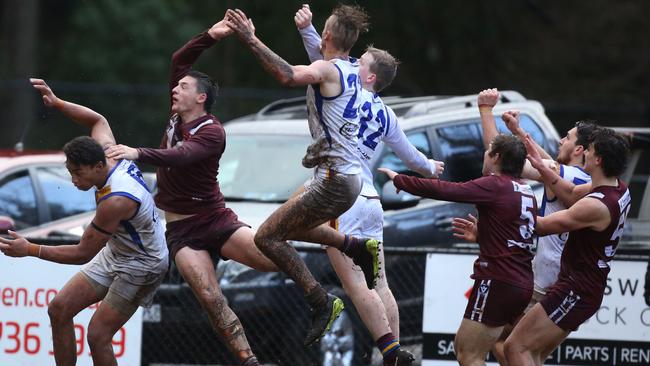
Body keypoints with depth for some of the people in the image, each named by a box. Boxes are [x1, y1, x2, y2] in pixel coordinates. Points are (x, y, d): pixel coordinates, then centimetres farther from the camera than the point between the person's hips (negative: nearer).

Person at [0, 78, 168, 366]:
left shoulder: (116, 200, -36)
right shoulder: (108, 151, -13)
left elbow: (83, 253, -29)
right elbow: (98, 120, 12)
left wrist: (30, 250, -26)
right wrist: (56, 103, 3)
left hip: (141, 266, -10)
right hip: (114, 253, 10)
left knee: (97, 334, -17)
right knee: (60, 309, 4)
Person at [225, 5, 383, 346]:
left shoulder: (326, 69, -16)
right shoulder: (352, 69, 10)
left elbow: (289, 75, -37)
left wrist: (250, 39, -36)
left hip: (334, 182, -9)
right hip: (350, 176, 9)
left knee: (267, 237, -7)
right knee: (287, 227, 27)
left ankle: (321, 301, -11)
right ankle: (359, 247, 22)